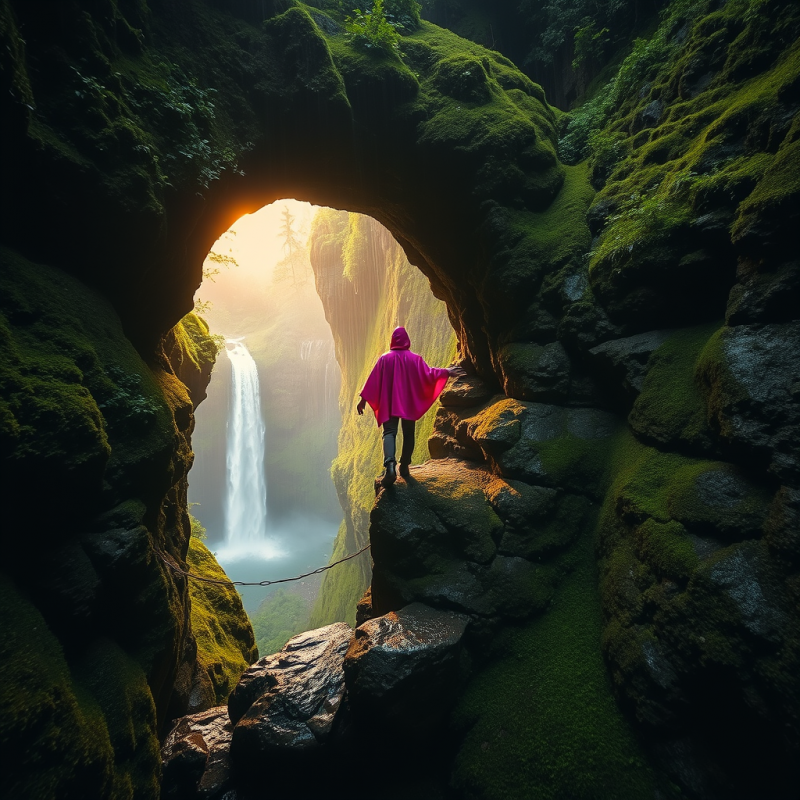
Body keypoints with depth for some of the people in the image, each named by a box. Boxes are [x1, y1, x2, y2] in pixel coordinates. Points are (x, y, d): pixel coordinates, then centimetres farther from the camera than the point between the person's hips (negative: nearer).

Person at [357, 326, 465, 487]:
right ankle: (404, 466, 16)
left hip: (389, 404, -1)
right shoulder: (415, 358, -2)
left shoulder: (385, 358, -2)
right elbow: (428, 374, -7)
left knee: (389, 432, -6)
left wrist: (363, 399, 5)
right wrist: (446, 371, 5)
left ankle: (390, 464, -29)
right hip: (409, 404, 1)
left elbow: (373, 380, -1)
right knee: (408, 434, 13)